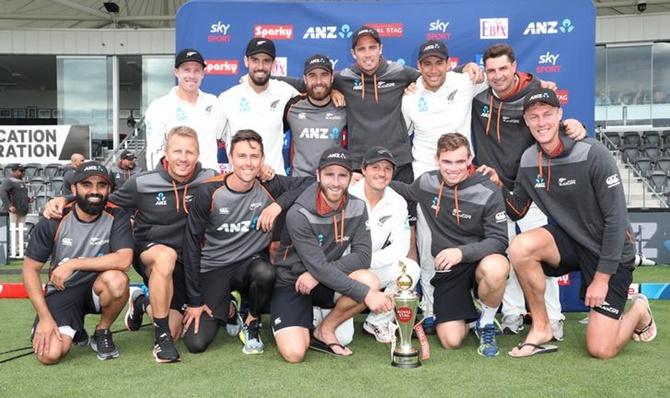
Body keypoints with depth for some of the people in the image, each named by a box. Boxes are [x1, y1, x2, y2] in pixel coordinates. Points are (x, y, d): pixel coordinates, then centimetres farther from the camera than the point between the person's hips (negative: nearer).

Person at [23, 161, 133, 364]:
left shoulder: (117, 217, -13)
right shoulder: (54, 221, -11)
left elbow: (124, 260, -27)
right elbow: (30, 269, -5)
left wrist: (73, 264, -25)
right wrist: (44, 317, -12)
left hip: (97, 288, 0)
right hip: (61, 292, 0)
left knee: (116, 279, -35)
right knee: (50, 354, -21)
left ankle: (102, 333, -5)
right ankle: (74, 330, 16)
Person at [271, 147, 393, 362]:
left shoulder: (357, 208, -5)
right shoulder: (299, 215, -21)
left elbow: (362, 256, -12)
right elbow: (319, 267, -26)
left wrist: (317, 274, -24)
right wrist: (365, 294, -32)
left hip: (327, 282, 4)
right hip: (291, 283, -4)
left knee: (370, 281, -26)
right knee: (294, 353, -23)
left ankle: (324, 331, -4)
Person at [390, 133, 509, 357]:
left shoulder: (487, 193, -12)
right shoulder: (427, 182, 0)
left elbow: (499, 240, -16)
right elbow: (406, 191, 24)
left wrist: (461, 252, -31)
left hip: (479, 261, -2)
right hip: (445, 271, 2)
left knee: (496, 268, -40)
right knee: (451, 341, -11)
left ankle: (486, 324, -9)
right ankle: (465, 312, 27)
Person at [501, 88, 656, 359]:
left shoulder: (592, 154, -20)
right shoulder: (529, 160, -4)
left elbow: (616, 218, -19)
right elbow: (517, 212, 6)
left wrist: (602, 277, -18)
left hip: (610, 253, -4)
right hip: (571, 241, 4)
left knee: (601, 350, -9)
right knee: (520, 246, -29)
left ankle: (639, 311, 25)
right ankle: (541, 328, -8)